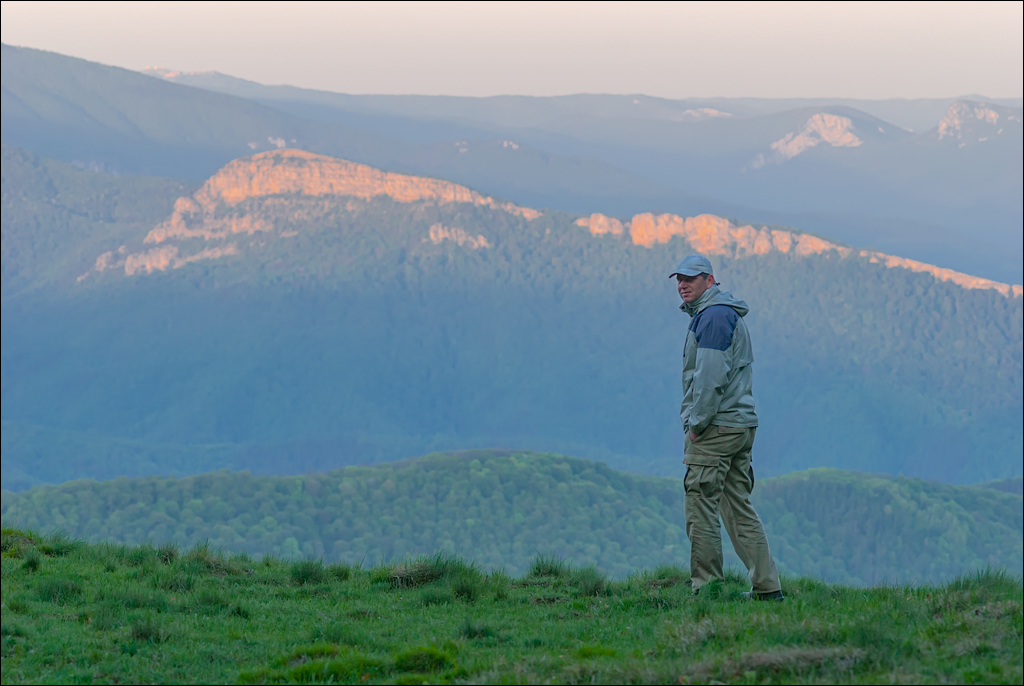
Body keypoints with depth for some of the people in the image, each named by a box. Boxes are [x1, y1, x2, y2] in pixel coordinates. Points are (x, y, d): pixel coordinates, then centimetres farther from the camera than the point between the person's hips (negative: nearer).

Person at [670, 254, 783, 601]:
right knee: (739, 507, 10)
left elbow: (711, 376, -19)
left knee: (701, 507, -7)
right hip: (741, 425, 10)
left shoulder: (713, 316, -12)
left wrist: (696, 424, -14)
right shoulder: (728, 313, 21)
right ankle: (767, 586, 8)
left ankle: (706, 586, -6)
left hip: (715, 427, -10)